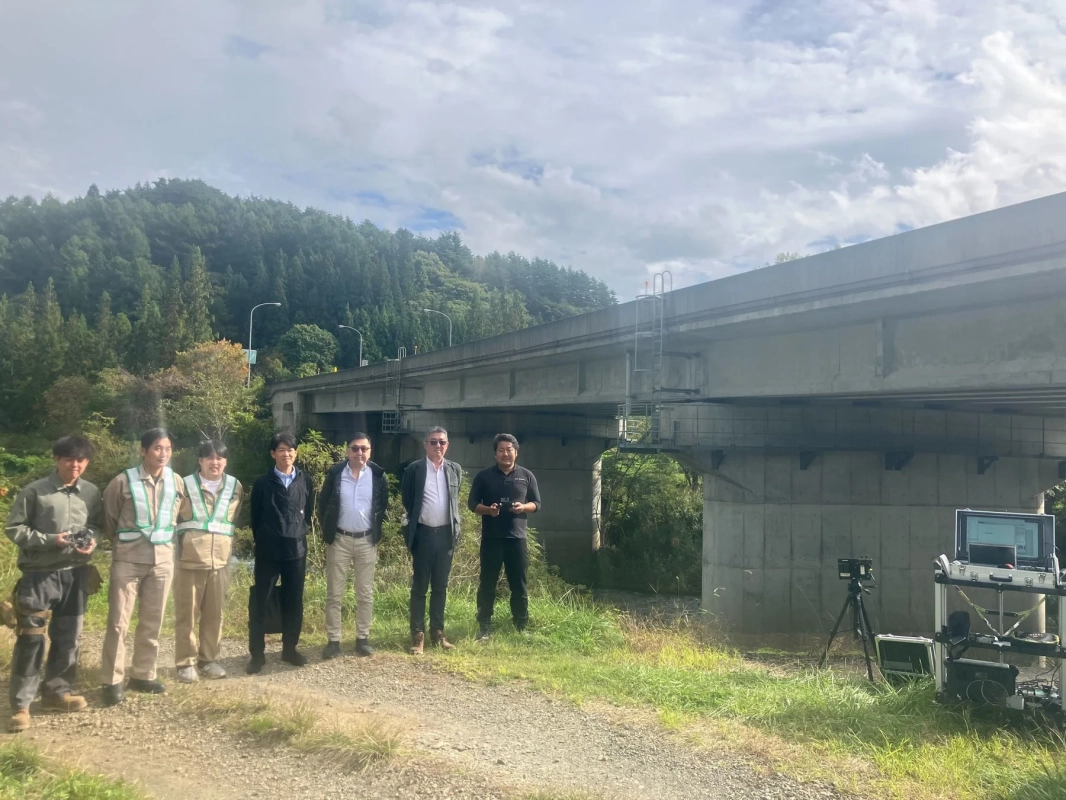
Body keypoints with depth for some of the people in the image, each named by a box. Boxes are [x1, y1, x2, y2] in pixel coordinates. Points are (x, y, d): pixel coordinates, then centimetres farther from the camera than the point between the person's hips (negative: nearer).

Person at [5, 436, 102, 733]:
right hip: (39, 574, -4)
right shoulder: (34, 491, -8)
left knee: (67, 637, 13)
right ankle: (20, 704, 6)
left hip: (76, 574, 4)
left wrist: (92, 540, -9)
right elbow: (14, 529, -6)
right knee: (30, 638, -3)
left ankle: (57, 692, 28)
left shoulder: (91, 493, 4)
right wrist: (50, 540, -18)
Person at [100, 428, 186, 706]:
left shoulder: (177, 482, 1)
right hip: (128, 559, -3)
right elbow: (108, 518, 5)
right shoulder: (123, 481, -9)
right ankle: (112, 681, 7)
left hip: (163, 559, 4)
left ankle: (143, 675, 22)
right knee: (118, 621, -1)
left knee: (152, 621, 10)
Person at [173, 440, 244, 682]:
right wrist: (183, 540, 9)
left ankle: (209, 659, 21)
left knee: (214, 613, 9)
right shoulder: (185, 485, -4)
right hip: (189, 559, -3)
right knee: (186, 613, 3)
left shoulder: (236, 487, 6)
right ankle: (186, 662, 12)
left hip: (220, 560, 3)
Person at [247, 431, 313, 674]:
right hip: (268, 550, -2)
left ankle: (290, 649, 22)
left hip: (296, 549, 2)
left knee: (294, 601, 8)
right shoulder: (263, 483, -1)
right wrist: (262, 542, 7)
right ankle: (257, 653, 11)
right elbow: (255, 517, 6)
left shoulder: (305, 481, 4)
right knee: (259, 602, 1)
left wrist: (298, 534, 8)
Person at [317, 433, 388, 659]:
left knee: (365, 594, 7)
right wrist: (328, 530, 3)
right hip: (339, 540, -1)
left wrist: (376, 530, 5)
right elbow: (323, 503, 5)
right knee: (334, 594, 4)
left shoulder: (378, 475, -2)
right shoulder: (335, 473, -5)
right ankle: (333, 640, 12)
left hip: (367, 541, 1)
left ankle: (362, 638, 18)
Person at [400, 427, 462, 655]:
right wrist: (409, 532, 2)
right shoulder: (414, 469, -4)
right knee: (419, 587, 3)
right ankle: (418, 635, 9)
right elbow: (406, 501, 2)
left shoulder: (455, 469, 6)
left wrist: (456, 530, 11)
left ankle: (437, 632, 19)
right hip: (423, 534, -3)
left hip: (446, 534, 3)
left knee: (440, 586, 10)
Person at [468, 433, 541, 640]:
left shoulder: (526, 476, 7)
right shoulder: (484, 475, 3)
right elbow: (472, 503, 4)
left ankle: (522, 626, 17)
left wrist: (523, 507, -12)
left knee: (519, 584, 7)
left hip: (517, 537, 1)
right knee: (487, 583, 3)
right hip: (491, 538, -1)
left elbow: (537, 503, 10)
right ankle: (484, 627, 10)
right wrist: (488, 509, -16)